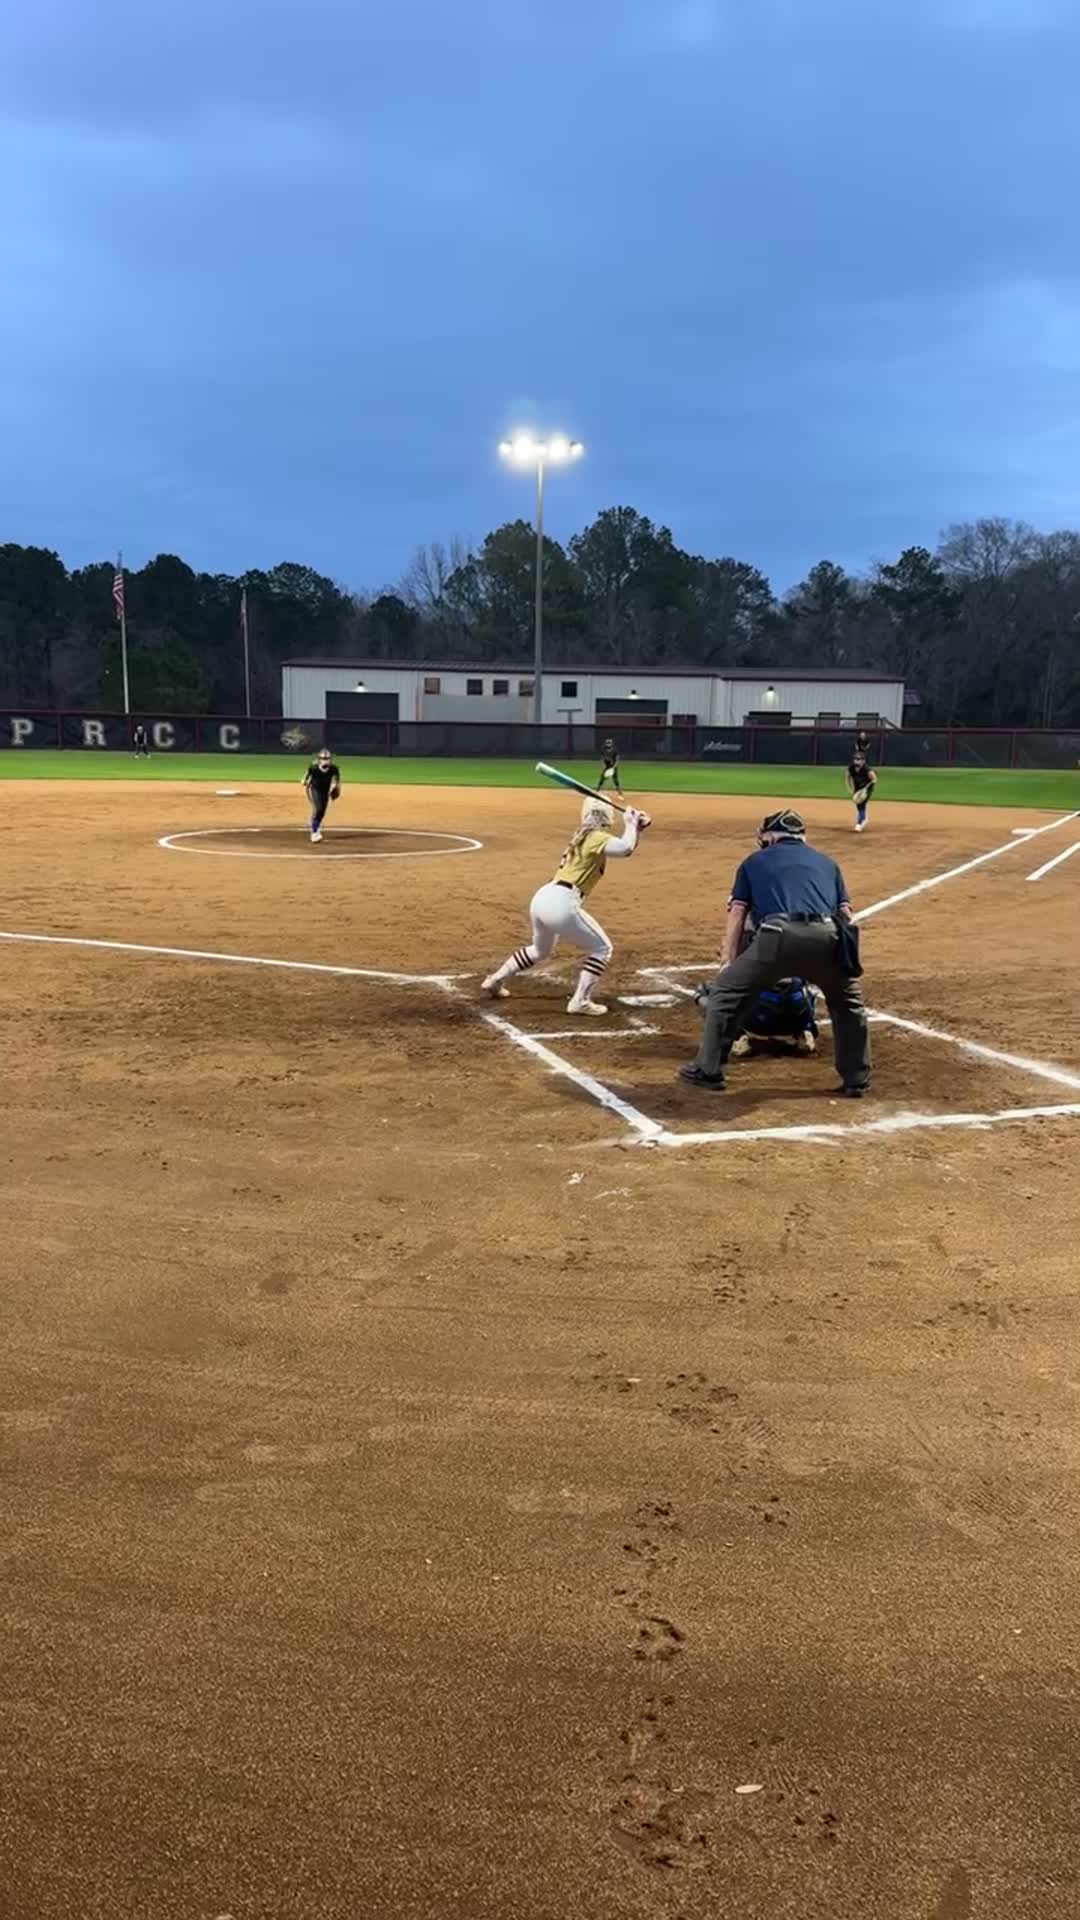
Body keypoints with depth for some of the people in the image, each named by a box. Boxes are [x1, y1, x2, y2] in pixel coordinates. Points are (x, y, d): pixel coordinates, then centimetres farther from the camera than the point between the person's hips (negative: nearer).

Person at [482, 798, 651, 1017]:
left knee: (541, 950, 34)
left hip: (541, 898, 9)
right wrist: (630, 823, -7)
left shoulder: (583, 836, 21)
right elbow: (625, 849, -22)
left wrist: (636, 828, 16)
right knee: (601, 948, 6)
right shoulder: (597, 837, -5)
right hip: (561, 904, -9)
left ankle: (495, 981, 40)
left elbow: (621, 847, 28)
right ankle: (580, 1001, -2)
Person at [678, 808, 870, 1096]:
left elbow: (737, 913, 20)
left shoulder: (755, 861, 27)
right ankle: (857, 1079, 27)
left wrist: (728, 962, 20)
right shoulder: (826, 862, 33)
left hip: (779, 935, -2)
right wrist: (843, 952, 34)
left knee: (724, 991, 17)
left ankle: (708, 1070, 18)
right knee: (848, 1001, 28)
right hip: (827, 937, 2)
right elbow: (845, 913, 24)